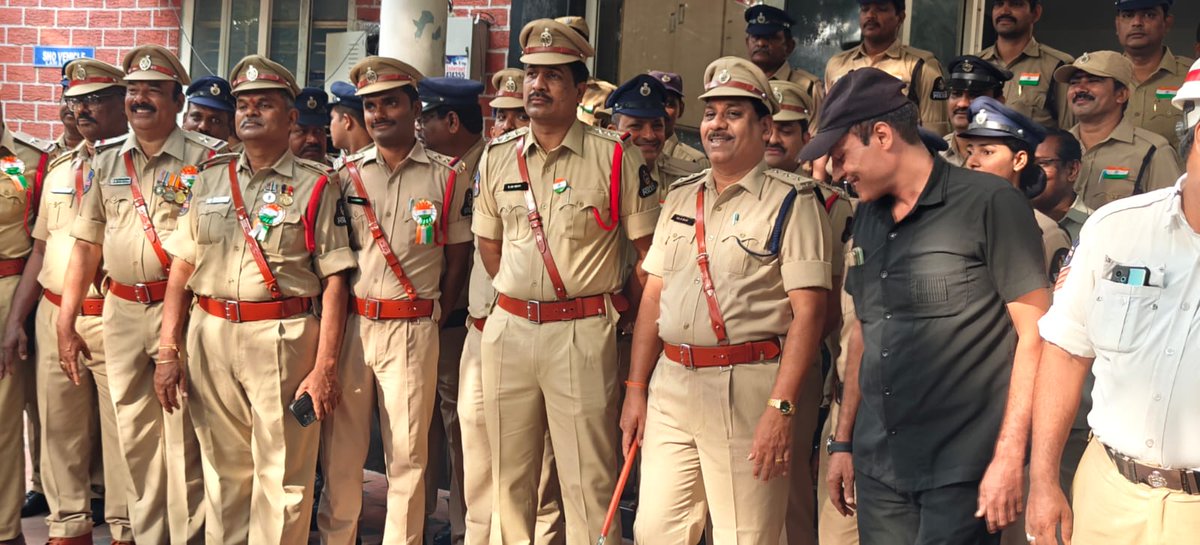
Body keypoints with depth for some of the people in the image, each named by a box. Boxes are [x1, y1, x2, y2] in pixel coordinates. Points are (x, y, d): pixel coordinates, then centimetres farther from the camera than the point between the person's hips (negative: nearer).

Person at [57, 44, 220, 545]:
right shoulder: (106, 164, 12)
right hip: (121, 313, 5)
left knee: (183, 437, -2)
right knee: (135, 435, 11)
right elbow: (86, 246, 14)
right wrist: (65, 322, 10)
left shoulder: (207, 157, -4)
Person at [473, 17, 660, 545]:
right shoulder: (497, 156, 8)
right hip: (508, 327, 4)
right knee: (509, 475, 13)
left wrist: (617, 306, 2)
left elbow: (650, 252, 0)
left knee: (588, 479, -1)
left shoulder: (617, 157, -5)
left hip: (583, 333, -4)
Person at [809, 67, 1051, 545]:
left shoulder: (990, 204, -9)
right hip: (878, 465, 6)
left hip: (961, 469, -6)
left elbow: (1034, 335, -10)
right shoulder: (869, 217, 12)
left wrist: (1009, 457, -13)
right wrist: (842, 442, 17)